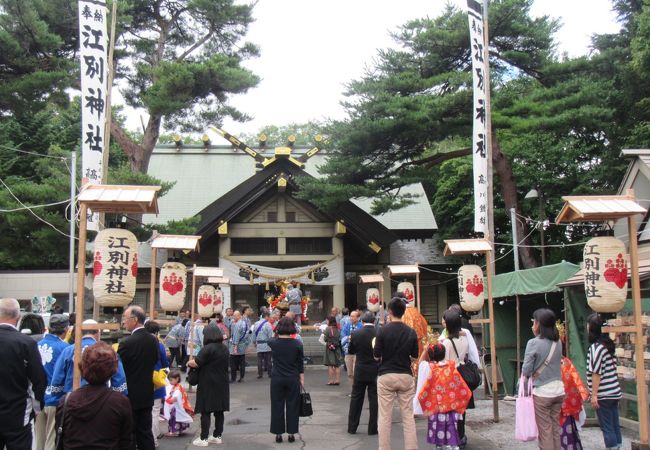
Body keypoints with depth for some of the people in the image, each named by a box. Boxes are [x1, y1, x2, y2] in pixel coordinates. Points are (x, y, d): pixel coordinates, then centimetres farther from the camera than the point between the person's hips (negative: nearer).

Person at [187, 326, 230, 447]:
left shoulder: (208, 348, -16)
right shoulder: (224, 348, 11)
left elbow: (195, 363, -17)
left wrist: (189, 363, 4)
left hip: (208, 384, -8)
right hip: (222, 384, 8)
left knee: (205, 411, -2)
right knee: (219, 411, 11)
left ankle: (204, 438, -1)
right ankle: (217, 436, 17)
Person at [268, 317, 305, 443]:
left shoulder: (273, 343, -8)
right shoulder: (297, 344, -8)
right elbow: (300, 364, -1)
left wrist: (277, 334, 30)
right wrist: (302, 379, 6)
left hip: (277, 379, 0)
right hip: (293, 379, 0)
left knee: (277, 406, 9)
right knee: (292, 406, 9)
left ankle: (278, 434, 13)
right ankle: (291, 433, 13)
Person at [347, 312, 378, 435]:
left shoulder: (355, 334, -8)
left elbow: (351, 351, 3)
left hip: (360, 372, 1)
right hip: (375, 372, -1)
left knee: (356, 399, 11)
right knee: (374, 400, 7)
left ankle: (352, 427, 17)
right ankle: (373, 428, 10)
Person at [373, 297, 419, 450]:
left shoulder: (383, 330, -9)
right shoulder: (411, 332, -1)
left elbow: (376, 356, -6)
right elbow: (414, 356, 7)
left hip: (386, 376, -2)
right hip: (406, 376, 2)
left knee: (384, 417, 5)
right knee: (408, 416, 8)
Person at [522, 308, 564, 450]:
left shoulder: (533, 343, -15)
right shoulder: (557, 342, 3)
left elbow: (526, 370, -14)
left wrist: (526, 375, 4)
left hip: (542, 392, -6)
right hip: (558, 390, 6)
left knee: (545, 430, 4)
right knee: (556, 427, 16)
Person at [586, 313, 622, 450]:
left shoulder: (595, 347, -14)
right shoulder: (608, 344, 10)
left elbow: (596, 373, -17)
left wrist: (594, 395, -14)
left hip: (603, 395, -8)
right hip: (614, 392, 8)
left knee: (607, 428, -1)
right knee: (615, 425, 12)